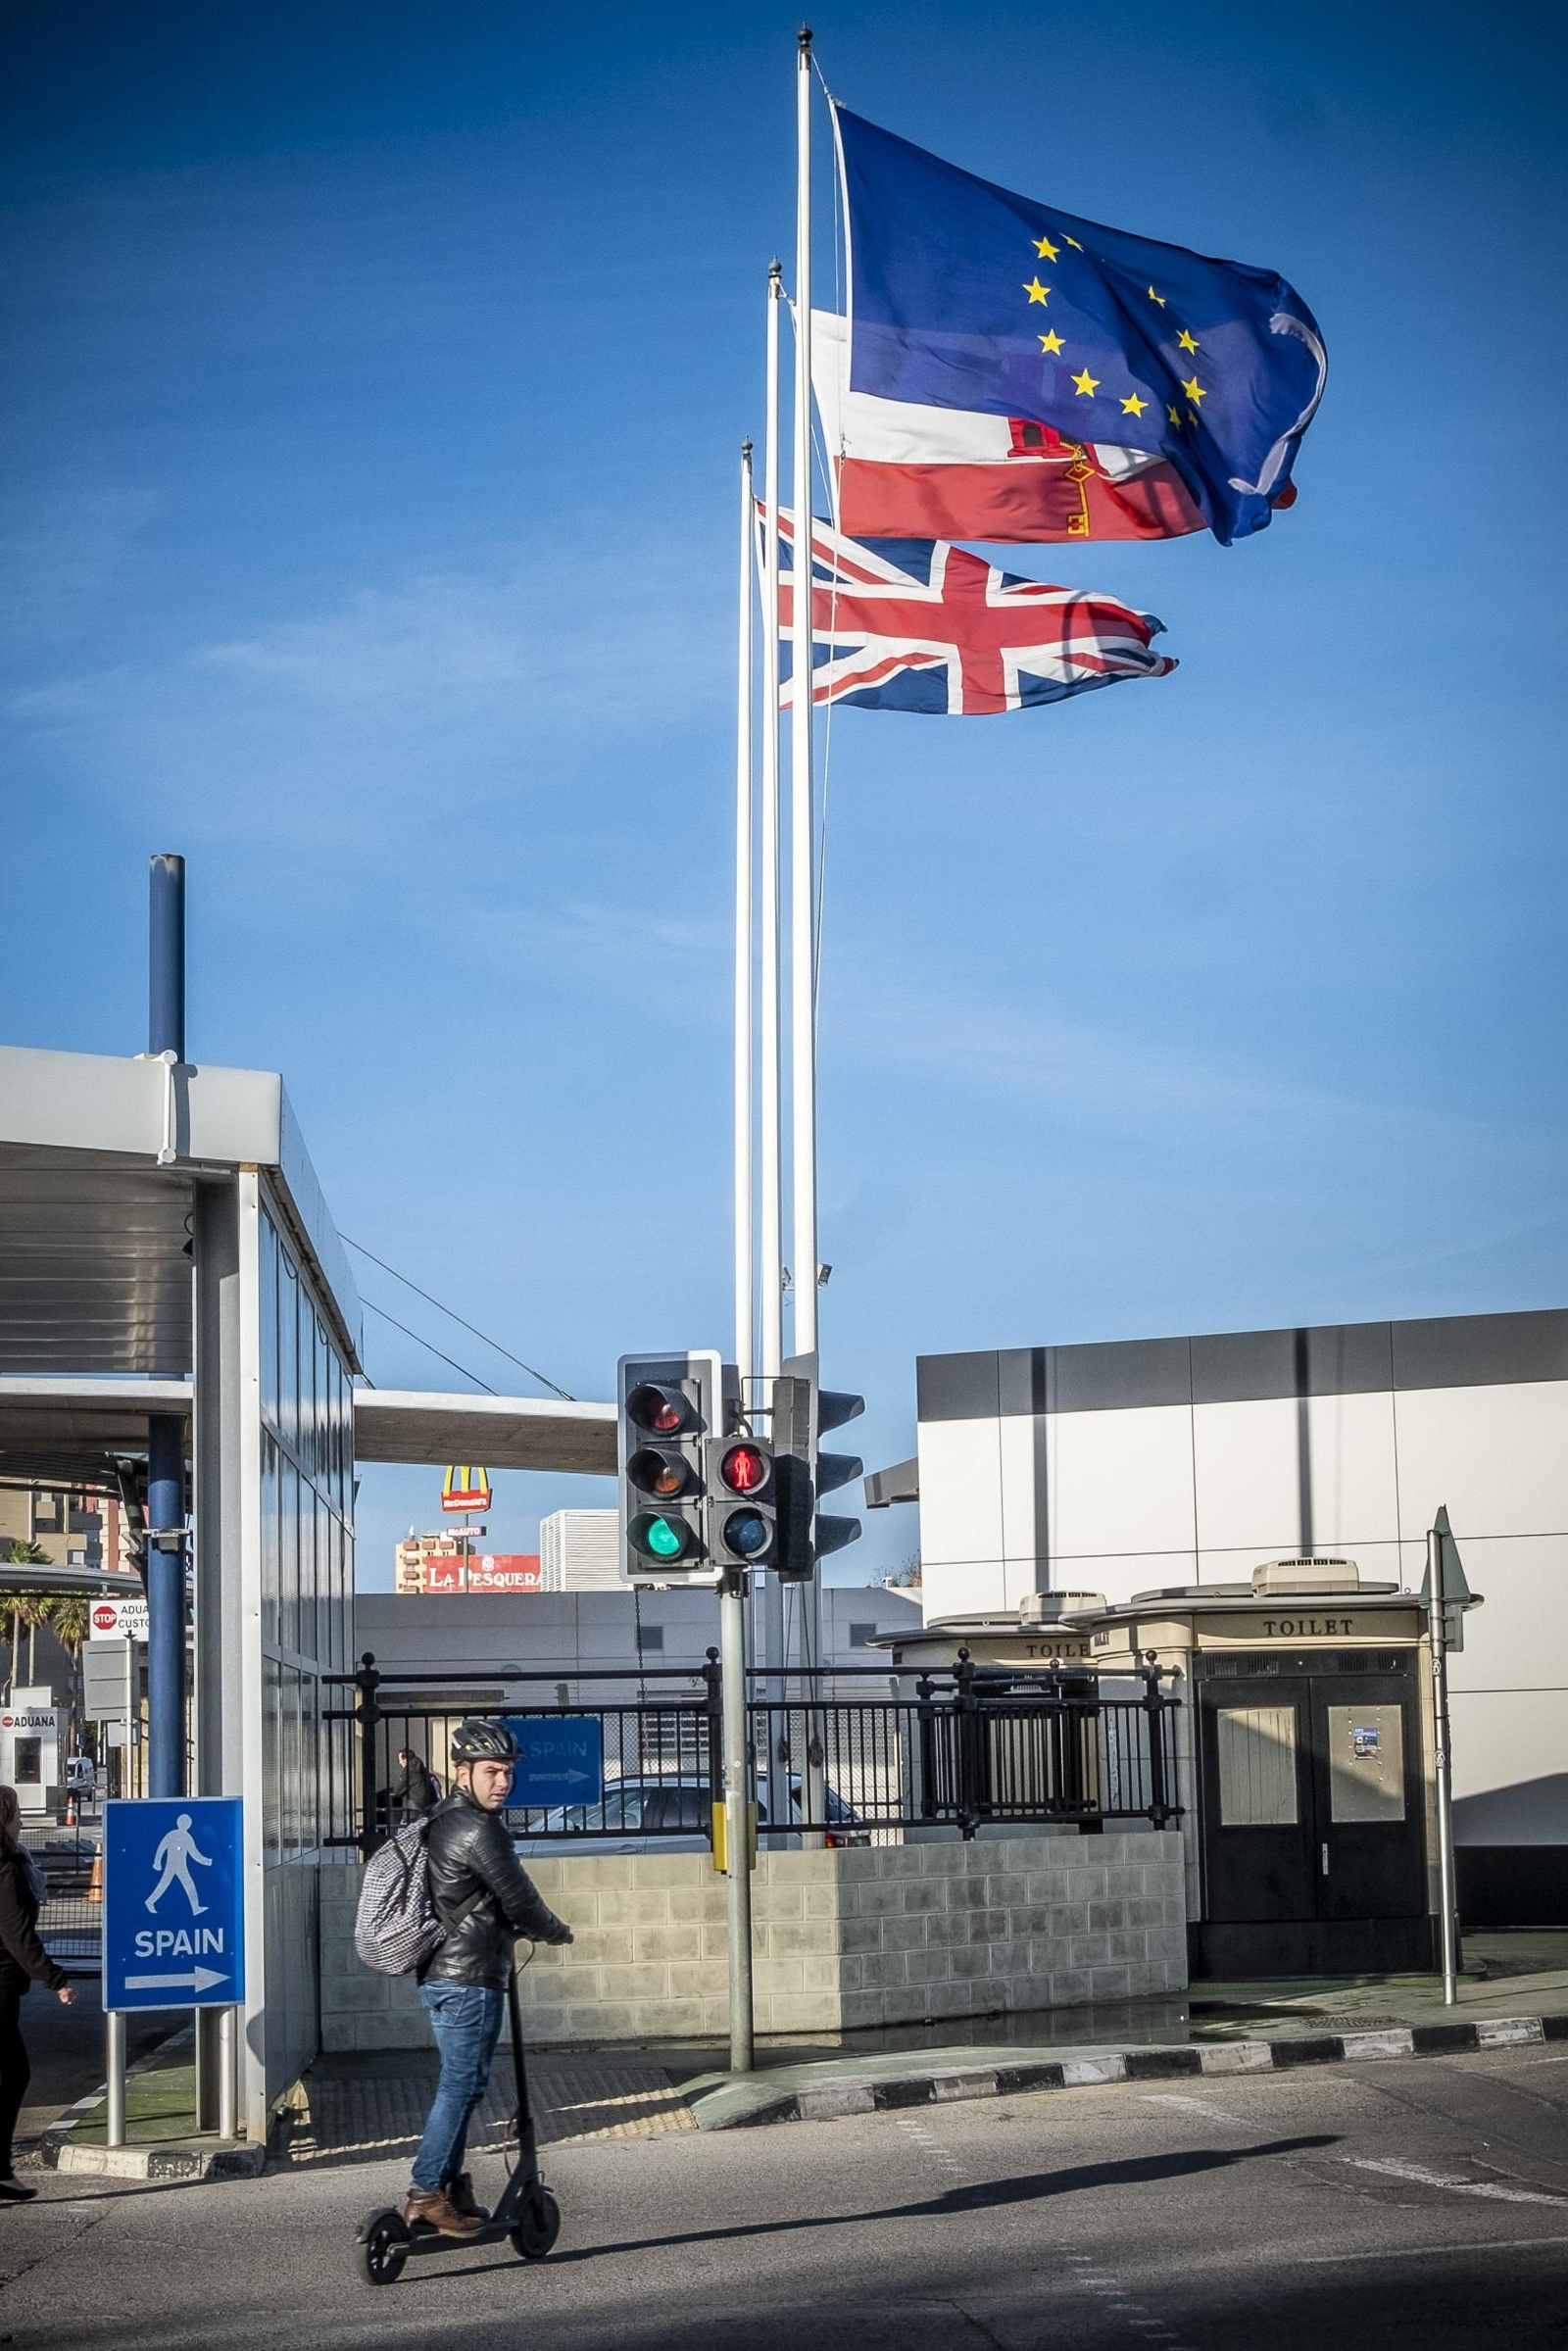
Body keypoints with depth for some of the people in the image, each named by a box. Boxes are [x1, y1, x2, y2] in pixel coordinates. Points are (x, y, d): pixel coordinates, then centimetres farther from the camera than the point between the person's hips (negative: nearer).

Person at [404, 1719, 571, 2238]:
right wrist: (558, 1932, 6)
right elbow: (521, 1903, -13)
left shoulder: (441, 1822, 15)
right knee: (463, 2084, -6)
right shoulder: (480, 1830, -17)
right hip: (469, 1980, -10)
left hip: (442, 1975, 10)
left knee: (459, 2083, 15)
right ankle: (426, 2194, -5)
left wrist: (521, 1927, 33)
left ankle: (451, 2186, 19)